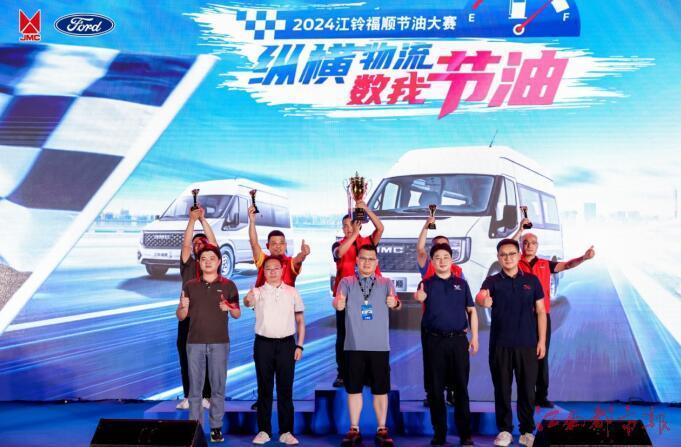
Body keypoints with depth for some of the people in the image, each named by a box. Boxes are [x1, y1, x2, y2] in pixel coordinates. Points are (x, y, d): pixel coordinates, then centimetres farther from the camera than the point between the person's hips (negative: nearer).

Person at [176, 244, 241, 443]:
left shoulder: (228, 285, 3)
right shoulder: (190, 286, 7)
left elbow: (238, 314, 7)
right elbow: (180, 316, 9)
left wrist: (229, 308, -14)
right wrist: (183, 307, -13)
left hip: (219, 343, -1)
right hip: (195, 342, 1)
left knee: (218, 386, 2)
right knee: (195, 386, 3)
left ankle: (216, 427, 9)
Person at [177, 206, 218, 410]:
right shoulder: (188, 264, 9)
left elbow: (214, 243, -6)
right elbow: (185, 244, -6)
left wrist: (203, 219, -8)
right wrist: (192, 220, -13)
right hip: (188, 317, 1)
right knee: (186, 358, 4)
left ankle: (207, 397, 9)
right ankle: (188, 397, 12)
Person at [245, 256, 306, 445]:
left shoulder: (292, 292, 6)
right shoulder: (258, 292, 1)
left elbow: (300, 320, 9)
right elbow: (248, 302, -23)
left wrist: (300, 345, 1)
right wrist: (248, 299, -48)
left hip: (286, 344, 0)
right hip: (263, 344, 0)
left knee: (285, 389, 4)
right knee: (264, 388, 5)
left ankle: (286, 431, 11)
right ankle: (264, 430, 13)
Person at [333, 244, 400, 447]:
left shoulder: (385, 283, 7)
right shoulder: (347, 282, 5)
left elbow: (396, 303, -5)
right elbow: (339, 303, -10)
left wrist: (395, 303, -29)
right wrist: (338, 303, -34)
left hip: (380, 345, 0)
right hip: (354, 345, 0)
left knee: (381, 389, 5)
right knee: (354, 388, 6)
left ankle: (382, 429, 16)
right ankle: (354, 429, 15)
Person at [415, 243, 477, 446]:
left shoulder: (461, 283, 9)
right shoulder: (427, 283, 5)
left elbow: (471, 310, 10)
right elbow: (421, 296, -17)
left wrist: (474, 336, 1)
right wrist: (419, 296, -41)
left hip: (458, 339, 1)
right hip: (434, 340, 0)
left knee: (461, 386, 2)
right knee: (435, 388, 4)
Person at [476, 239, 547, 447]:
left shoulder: (532, 280, 5)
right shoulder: (492, 281, 0)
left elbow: (540, 311, 6)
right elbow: (481, 296, -22)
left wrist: (542, 340, 0)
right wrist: (483, 299, -47)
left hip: (527, 343, 1)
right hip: (500, 344, 0)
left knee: (527, 388, 6)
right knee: (502, 388, 6)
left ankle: (527, 430, 18)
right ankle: (504, 430, 17)